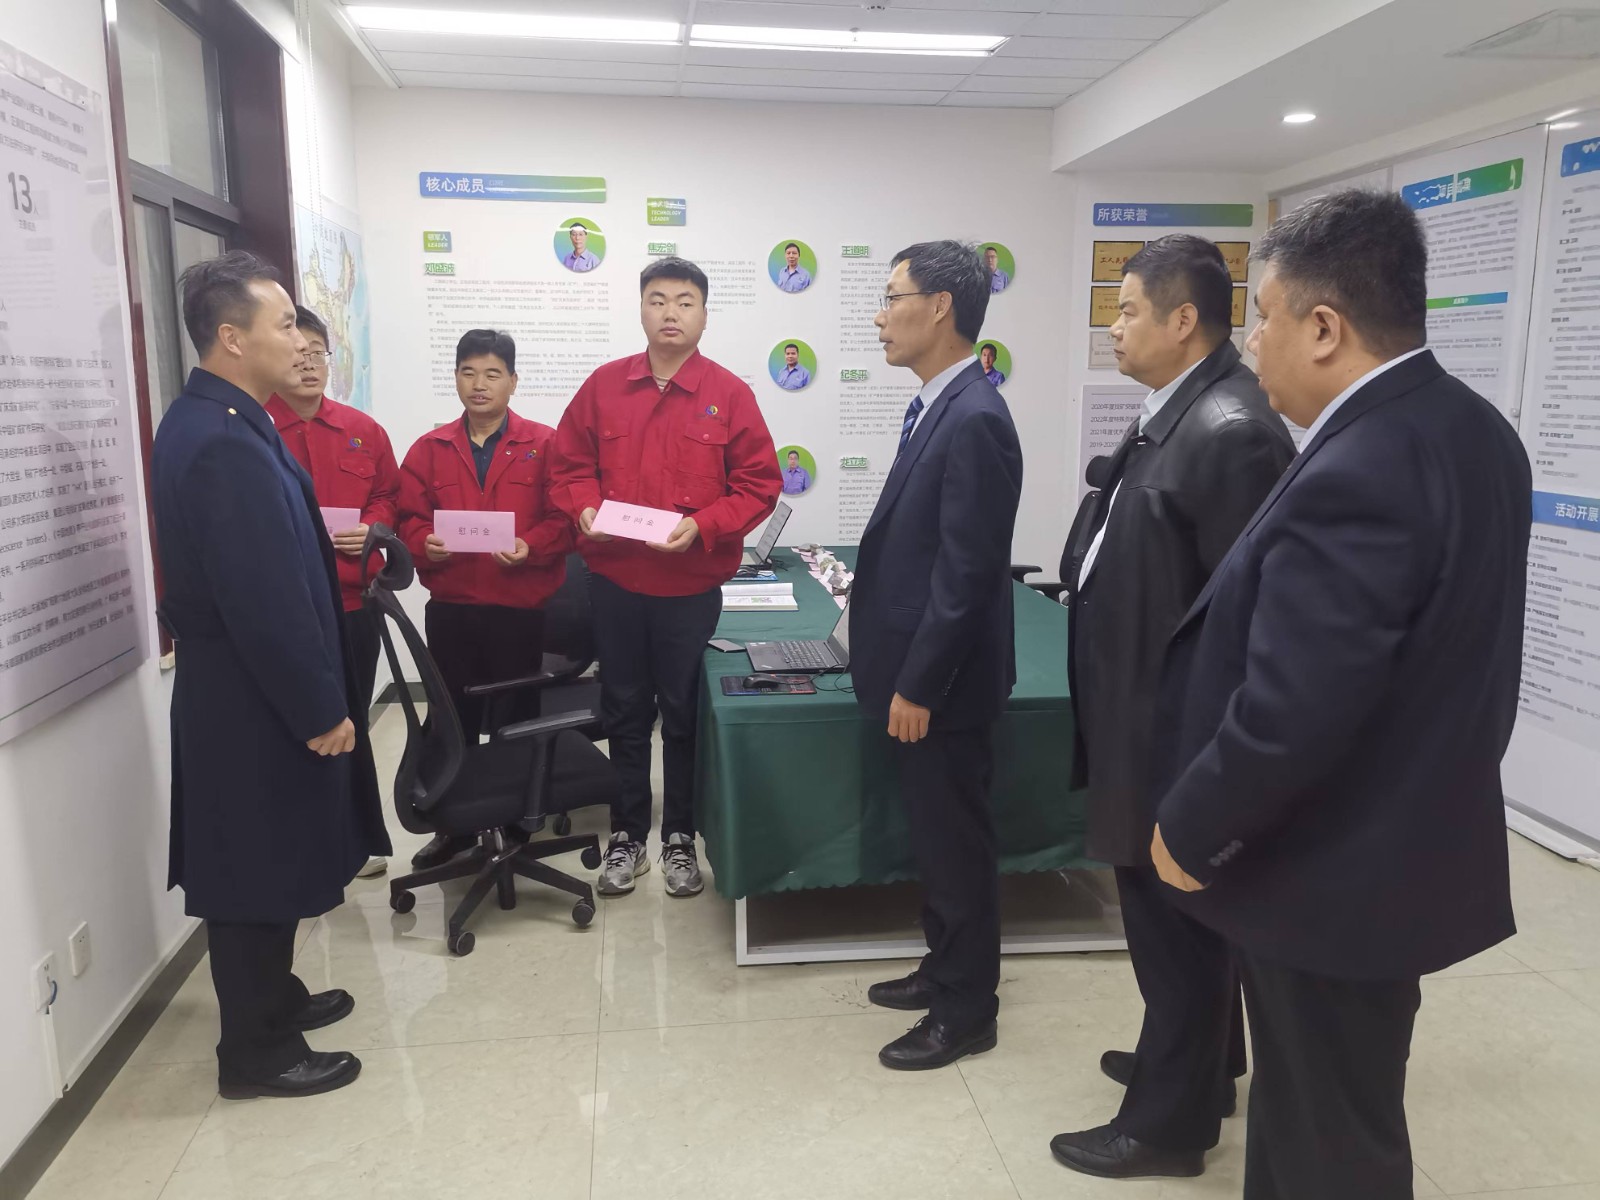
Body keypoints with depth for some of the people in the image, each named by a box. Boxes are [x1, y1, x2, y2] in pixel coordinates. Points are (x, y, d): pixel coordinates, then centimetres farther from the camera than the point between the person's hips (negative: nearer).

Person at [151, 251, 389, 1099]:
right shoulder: (226, 445, -24)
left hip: (240, 689, 10)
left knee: (264, 863, 21)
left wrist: (319, 695, 18)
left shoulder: (206, 422, 9)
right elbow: (265, 599, -26)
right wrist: (321, 709, -19)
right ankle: (257, 1051, 19)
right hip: (255, 701, -10)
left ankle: (269, 999, 38)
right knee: (259, 869, 3)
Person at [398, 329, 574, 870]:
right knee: (452, 720, 10)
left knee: (517, 721, 9)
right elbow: (408, 518, 8)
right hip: (449, 610, 3)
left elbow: (562, 517, -5)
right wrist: (424, 544, -12)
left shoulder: (544, 445, 0)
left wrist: (530, 548, -21)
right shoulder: (429, 449, 9)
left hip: (521, 610, -3)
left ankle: (518, 826, 25)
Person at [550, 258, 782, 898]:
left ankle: (680, 838, 27)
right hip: (615, 582, 2)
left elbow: (759, 484, -5)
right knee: (625, 712, 13)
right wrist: (585, 510, -11)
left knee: (684, 714, 10)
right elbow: (570, 465, 9)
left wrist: (701, 526, -18)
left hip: (692, 586, -2)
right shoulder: (603, 385, 2)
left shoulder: (729, 394, -4)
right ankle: (627, 838, 28)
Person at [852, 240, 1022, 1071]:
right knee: (931, 833, 21)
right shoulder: (936, 407, 9)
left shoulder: (973, 420, -21)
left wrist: (918, 686, -19)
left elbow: (966, 573, -23)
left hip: (942, 681, -9)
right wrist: (884, 634, 17)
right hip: (913, 668, 9)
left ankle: (967, 1010, 23)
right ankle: (946, 967, 38)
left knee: (956, 840, 6)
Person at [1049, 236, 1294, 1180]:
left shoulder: (1232, 431, -22)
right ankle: (1198, 1061, 44)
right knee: (1173, 909, 24)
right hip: (1145, 714, 10)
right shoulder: (1176, 414, 8)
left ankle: (1171, 1119, 26)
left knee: (1176, 914, 7)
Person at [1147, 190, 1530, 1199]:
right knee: (1314, 1108, 25)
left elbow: (1289, 713, -30)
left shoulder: (1355, 476, -28)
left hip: (1335, 878, -9)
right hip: (1410, 843, 9)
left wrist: (1188, 831, -14)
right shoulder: (1471, 430, 4)